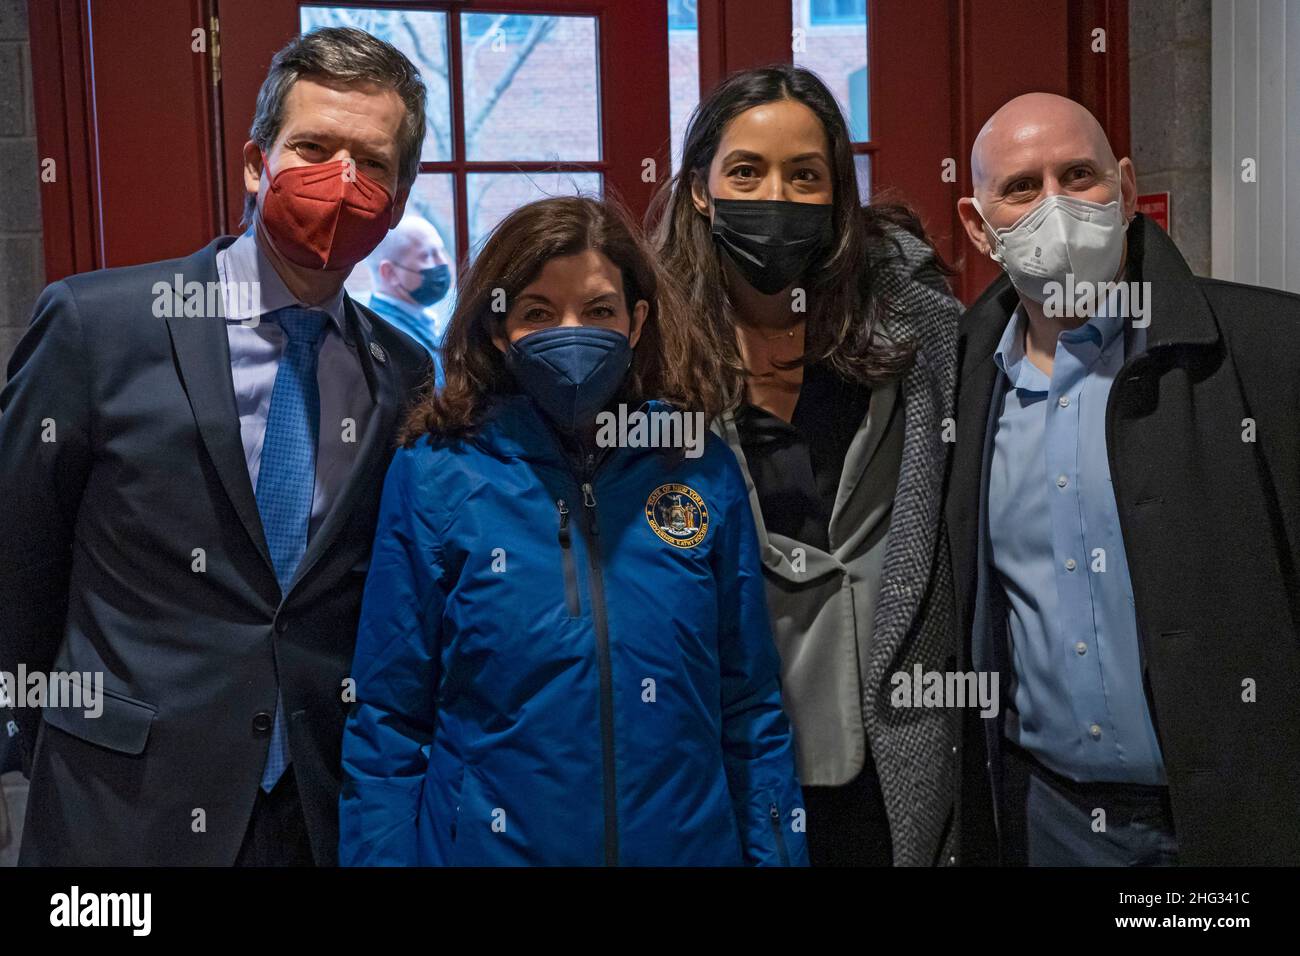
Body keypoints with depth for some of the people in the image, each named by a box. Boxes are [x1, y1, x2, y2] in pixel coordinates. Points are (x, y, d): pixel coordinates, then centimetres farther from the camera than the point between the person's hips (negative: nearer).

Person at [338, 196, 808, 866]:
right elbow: (387, 726, -4)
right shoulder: (433, 476, -8)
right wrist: (379, 853, -8)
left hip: (688, 843, 2)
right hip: (490, 844, -2)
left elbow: (751, 709, 2)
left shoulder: (701, 471, -2)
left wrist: (775, 852, 0)